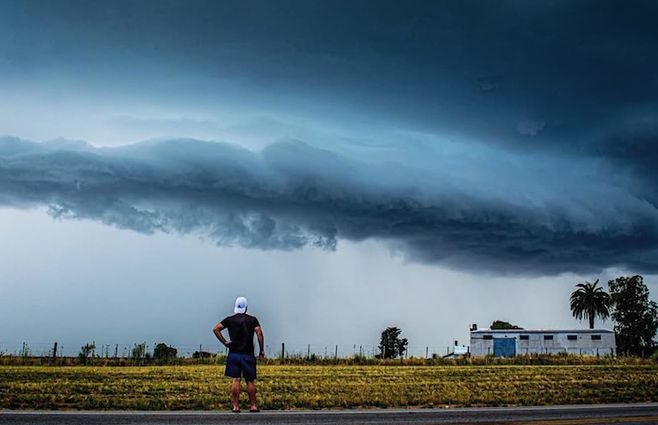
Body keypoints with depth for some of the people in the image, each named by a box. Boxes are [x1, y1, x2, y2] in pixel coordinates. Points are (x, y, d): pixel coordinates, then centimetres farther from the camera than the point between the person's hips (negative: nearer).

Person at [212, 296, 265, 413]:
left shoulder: (230, 320, 4)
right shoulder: (252, 320, 1)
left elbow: (215, 329, -1)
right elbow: (259, 333, -9)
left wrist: (224, 342, 3)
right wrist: (262, 350, -3)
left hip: (234, 354, 1)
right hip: (248, 355, -1)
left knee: (235, 380, 0)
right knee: (250, 381, 6)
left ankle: (235, 406, -1)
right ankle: (253, 405, 8)